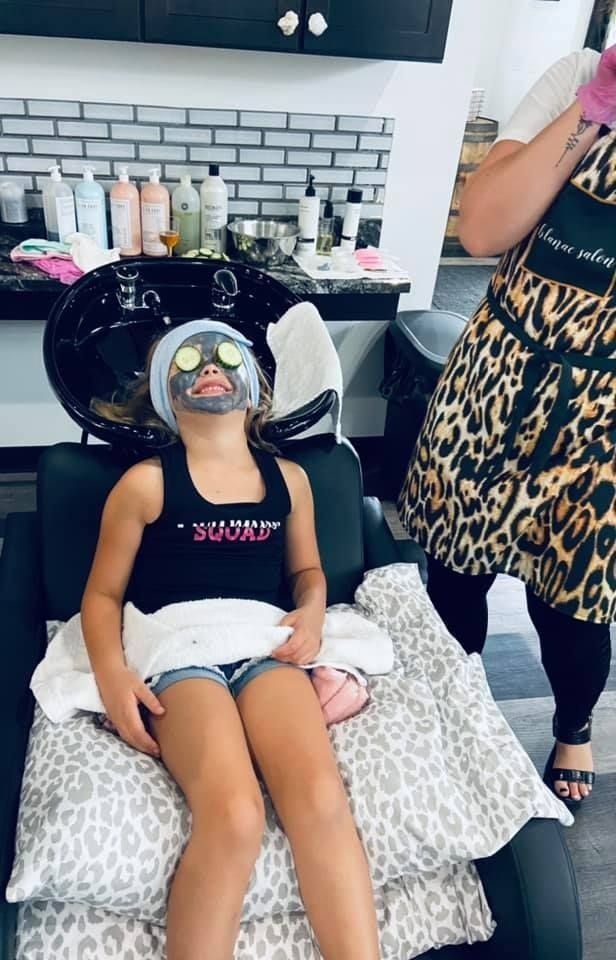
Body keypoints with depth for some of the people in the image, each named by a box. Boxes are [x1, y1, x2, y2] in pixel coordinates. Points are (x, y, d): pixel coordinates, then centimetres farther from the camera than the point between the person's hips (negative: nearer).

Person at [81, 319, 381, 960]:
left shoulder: (287, 478, 16)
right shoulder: (145, 483, 7)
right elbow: (102, 593, 10)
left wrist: (311, 613, 4)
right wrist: (111, 673, -8)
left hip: (266, 647, 3)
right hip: (178, 651, -2)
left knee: (322, 800, -26)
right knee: (233, 818, -29)